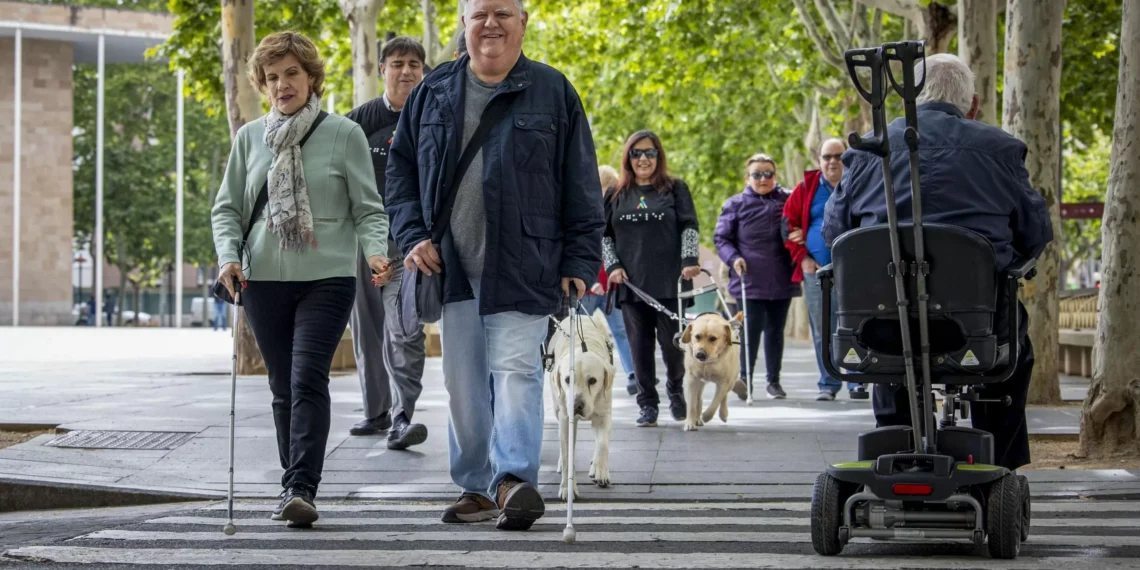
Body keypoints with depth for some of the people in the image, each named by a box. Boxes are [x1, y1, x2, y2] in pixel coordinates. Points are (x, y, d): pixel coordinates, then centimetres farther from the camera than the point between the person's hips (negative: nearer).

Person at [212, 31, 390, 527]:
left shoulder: (344, 134, 1)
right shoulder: (249, 137, 9)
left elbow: (368, 207, 2)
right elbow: (227, 207, 11)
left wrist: (376, 250, -17)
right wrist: (229, 255, -6)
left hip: (327, 277, -3)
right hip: (264, 279, 3)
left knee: (308, 379, -15)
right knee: (283, 388, 8)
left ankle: (302, 488, -19)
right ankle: (294, 484, 18)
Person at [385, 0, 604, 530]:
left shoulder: (552, 92, 3)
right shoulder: (433, 92, 11)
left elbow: (581, 185, 2)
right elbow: (400, 169, 15)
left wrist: (580, 262, -3)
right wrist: (413, 236, 1)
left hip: (522, 268, -3)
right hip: (451, 267, 4)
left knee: (515, 369, -13)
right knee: (462, 382, 7)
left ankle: (514, 480, -21)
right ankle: (476, 487, 16)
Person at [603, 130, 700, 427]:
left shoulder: (675, 189, 9)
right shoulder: (616, 194, 14)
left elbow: (689, 227, 3)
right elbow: (603, 233, 14)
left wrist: (689, 260, -11)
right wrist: (613, 265, 1)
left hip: (669, 281, -2)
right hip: (631, 282, 2)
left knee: (671, 341, -4)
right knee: (640, 344, -1)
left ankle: (675, 389, 22)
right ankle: (648, 404, 5)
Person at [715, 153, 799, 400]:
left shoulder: (787, 201, 7)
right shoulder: (735, 204, 4)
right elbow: (721, 238, 6)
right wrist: (733, 258, -11)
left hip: (782, 282, 2)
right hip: (750, 281, -2)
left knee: (775, 331, 9)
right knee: (751, 329, -11)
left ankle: (774, 380, 16)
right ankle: (744, 377, -10)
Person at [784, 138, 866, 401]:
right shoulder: (807, 187, 8)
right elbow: (788, 222, 11)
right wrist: (802, 257, 3)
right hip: (816, 270, 2)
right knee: (822, 331, 5)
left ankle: (857, 383, 0)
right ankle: (828, 384, 12)